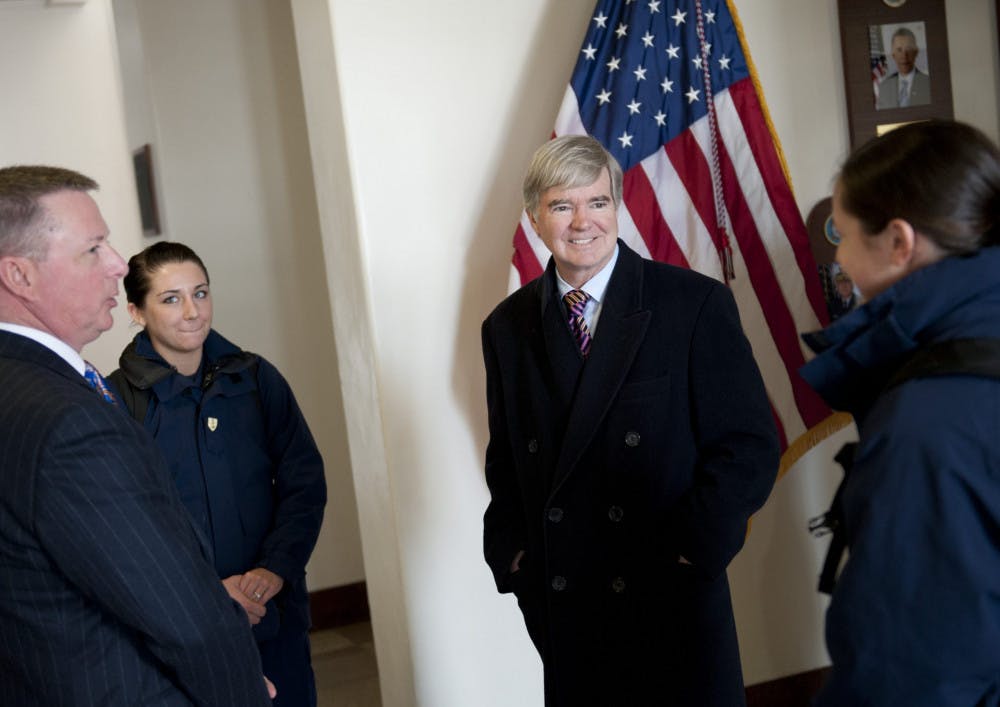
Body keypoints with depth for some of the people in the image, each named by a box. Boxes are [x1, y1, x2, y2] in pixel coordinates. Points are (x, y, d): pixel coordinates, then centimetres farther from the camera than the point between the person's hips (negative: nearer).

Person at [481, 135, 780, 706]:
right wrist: (511, 553, 1)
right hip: (560, 603, 3)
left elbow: (750, 445, -8)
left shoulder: (696, 305, -6)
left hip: (673, 597, -2)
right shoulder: (507, 327, 6)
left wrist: (693, 548, -13)